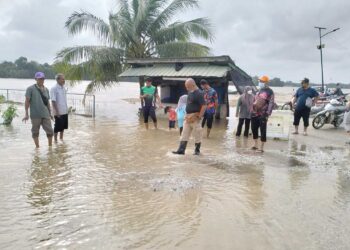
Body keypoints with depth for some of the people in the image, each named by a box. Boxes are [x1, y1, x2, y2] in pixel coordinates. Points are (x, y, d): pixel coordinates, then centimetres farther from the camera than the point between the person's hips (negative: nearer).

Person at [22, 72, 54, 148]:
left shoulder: (46, 89, 13)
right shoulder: (31, 89, -2)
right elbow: (27, 101, -4)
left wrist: (50, 113, 19)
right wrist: (26, 114, -8)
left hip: (45, 114, 4)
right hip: (35, 115, -4)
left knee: (50, 130, 3)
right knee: (35, 131, 6)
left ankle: (50, 145, 19)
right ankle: (37, 147, 17)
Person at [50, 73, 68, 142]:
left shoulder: (63, 88, 10)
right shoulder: (54, 89, -13)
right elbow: (53, 101, -17)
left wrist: (67, 109, 15)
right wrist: (57, 111, -21)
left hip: (65, 112, 7)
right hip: (58, 112, -7)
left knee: (63, 126, 15)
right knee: (57, 127, 2)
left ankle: (61, 139, 28)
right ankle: (55, 140, 14)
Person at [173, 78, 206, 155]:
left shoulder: (199, 93, -15)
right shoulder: (190, 92, 11)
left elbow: (204, 106, -19)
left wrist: (199, 117, -18)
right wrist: (186, 115, 15)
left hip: (195, 117, -8)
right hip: (188, 117, 8)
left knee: (197, 135, 4)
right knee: (184, 134, 6)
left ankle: (197, 150, 17)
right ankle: (181, 150, 9)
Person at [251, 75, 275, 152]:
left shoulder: (270, 92, -7)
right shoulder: (260, 90, 17)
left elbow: (271, 104, -13)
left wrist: (268, 114, -19)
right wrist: (252, 110, 19)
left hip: (262, 115, -8)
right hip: (254, 114, 8)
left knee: (263, 131, -3)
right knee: (254, 129, 13)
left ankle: (261, 148, 3)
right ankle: (255, 145, 27)